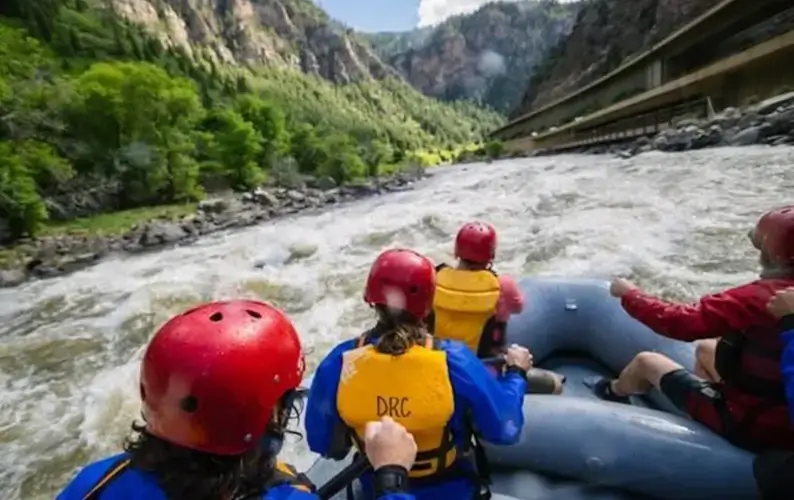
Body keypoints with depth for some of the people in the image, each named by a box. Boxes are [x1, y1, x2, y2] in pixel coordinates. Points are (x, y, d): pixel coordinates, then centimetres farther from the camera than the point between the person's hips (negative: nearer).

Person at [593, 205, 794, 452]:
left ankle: (613, 392, 38)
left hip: (747, 424, -7)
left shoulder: (758, 299, -29)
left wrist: (629, 295, -12)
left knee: (645, 361, 8)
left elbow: (681, 321, -26)